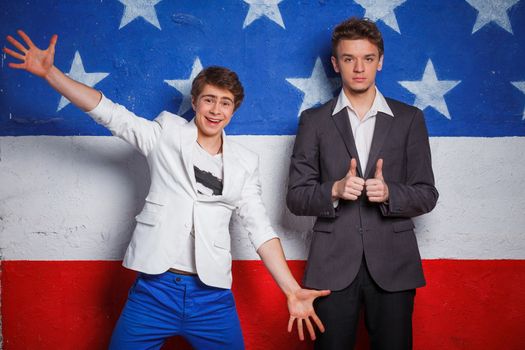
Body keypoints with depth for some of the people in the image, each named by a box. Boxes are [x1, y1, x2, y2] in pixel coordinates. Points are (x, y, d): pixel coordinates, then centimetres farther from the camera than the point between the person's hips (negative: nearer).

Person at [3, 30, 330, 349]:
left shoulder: (245, 162, 8)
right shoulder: (166, 134, 5)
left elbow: (260, 228, 6)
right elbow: (108, 112, 0)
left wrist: (292, 290, -2)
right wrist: (49, 72, -9)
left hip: (212, 297, 2)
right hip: (154, 290, -1)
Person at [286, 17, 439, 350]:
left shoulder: (409, 119, 7)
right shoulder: (314, 121, 6)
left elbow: (427, 195, 5)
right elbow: (296, 197, 4)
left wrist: (389, 193, -15)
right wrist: (334, 190, -15)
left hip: (393, 263, 1)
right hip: (333, 264, 0)